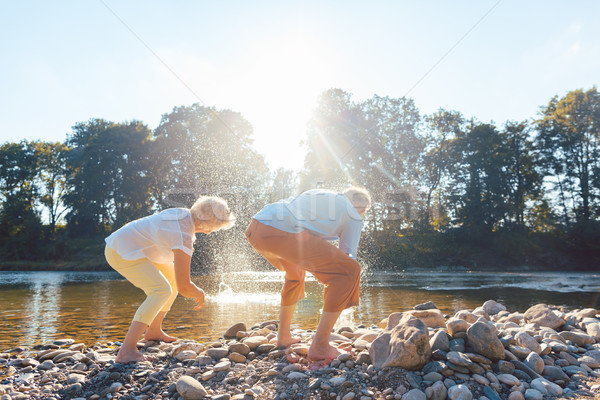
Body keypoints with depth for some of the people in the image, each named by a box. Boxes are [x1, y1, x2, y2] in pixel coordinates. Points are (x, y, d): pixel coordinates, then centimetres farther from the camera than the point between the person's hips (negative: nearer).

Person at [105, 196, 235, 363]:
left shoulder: (185, 214, -1)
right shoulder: (184, 239, -27)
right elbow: (183, 287, -23)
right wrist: (200, 294, -4)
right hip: (121, 254, -11)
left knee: (172, 277, 17)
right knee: (162, 290, -25)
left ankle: (154, 331, 26)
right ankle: (126, 351, -28)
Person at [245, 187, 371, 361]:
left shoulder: (317, 193, 35)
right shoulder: (353, 217, 17)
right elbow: (348, 257, 22)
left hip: (254, 228, 9)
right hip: (282, 234, -8)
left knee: (296, 268, 35)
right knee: (350, 271, 3)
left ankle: (283, 337, 40)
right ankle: (319, 346, 3)